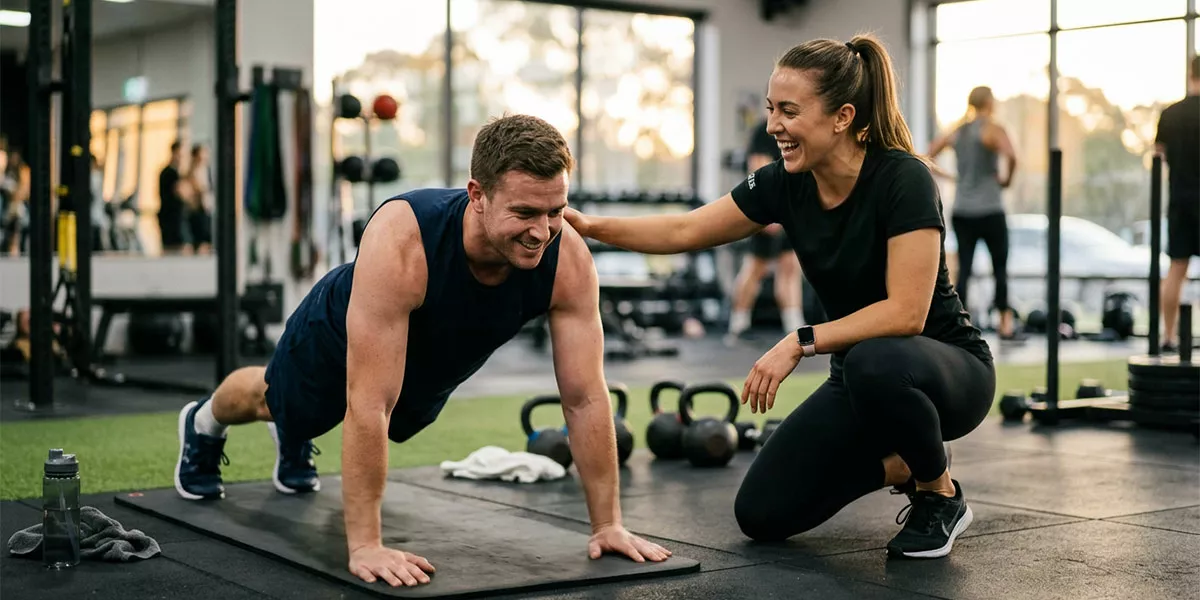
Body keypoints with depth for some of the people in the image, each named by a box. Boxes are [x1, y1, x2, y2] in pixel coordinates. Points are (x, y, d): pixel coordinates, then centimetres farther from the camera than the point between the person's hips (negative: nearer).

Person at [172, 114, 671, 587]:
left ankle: (292, 445, 70)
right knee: (271, 400, 30)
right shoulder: (401, 241, -49)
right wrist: (364, 544, -46)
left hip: (430, 374, 4)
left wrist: (607, 523, -28)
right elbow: (369, 403, -48)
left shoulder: (568, 261, -38)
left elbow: (586, 397, -29)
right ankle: (205, 424, 65)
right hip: (336, 344, -4)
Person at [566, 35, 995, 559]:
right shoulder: (786, 184, -6)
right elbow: (684, 231, 0)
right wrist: (591, 226, -13)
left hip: (947, 371, -6)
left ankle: (941, 494, -11)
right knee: (762, 513, -7)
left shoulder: (902, 180, -24)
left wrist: (800, 344, -33)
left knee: (876, 362, -41)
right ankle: (900, 464, 16)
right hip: (862, 379, 6)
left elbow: (906, 312, -30)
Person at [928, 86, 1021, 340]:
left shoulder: (956, 131, 10)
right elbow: (1011, 155, -26)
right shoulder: (992, 129, -8)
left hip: (961, 212, 5)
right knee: (1000, 267, 6)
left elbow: (928, 156, 12)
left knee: (963, 269, 4)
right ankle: (1005, 325, 9)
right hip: (989, 211, -5)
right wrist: (1007, 179, -10)